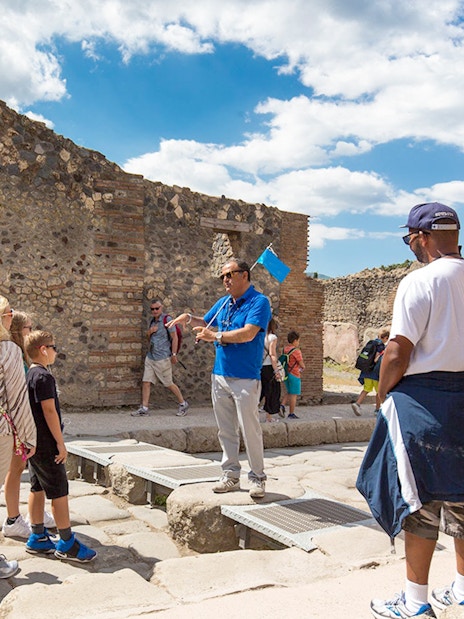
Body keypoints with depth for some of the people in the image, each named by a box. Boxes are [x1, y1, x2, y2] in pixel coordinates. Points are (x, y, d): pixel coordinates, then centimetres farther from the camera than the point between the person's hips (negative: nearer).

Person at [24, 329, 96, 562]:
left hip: (33, 442, 10)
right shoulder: (44, 377, -19)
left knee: (37, 489, 15)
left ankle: (37, 539, 23)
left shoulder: (29, 375, 11)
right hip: (46, 444, -10)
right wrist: (60, 443, -18)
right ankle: (67, 543, 4)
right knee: (59, 492, -3)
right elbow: (49, 411, -22)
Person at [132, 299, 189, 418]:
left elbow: (174, 338, -11)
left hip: (163, 358, -7)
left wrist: (174, 354, -15)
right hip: (150, 357, 7)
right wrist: (149, 332, 1)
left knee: (168, 384, 2)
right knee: (146, 382, 1)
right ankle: (144, 408, 6)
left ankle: (183, 404, 18)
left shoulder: (167, 319, -9)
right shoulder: (152, 321, 13)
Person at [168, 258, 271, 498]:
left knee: (250, 430, -2)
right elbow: (205, 323, 27)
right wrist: (189, 318, 6)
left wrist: (216, 336, -20)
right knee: (226, 431, 12)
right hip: (220, 375, 7)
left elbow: (248, 334, -22)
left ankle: (257, 478, 11)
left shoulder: (259, 302, -9)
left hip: (245, 379, -7)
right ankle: (231, 476, 22)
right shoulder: (224, 302, 13)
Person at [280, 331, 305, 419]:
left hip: (286, 373, 7)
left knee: (289, 392, 22)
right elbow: (302, 364, -15)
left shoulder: (285, 349, 5)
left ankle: (282, 405, 3)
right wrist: (302, 367, 8)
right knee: (293, 394, 2)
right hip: (294, 375, -7)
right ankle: (291, 414, 6)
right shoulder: (296, 351, -17)